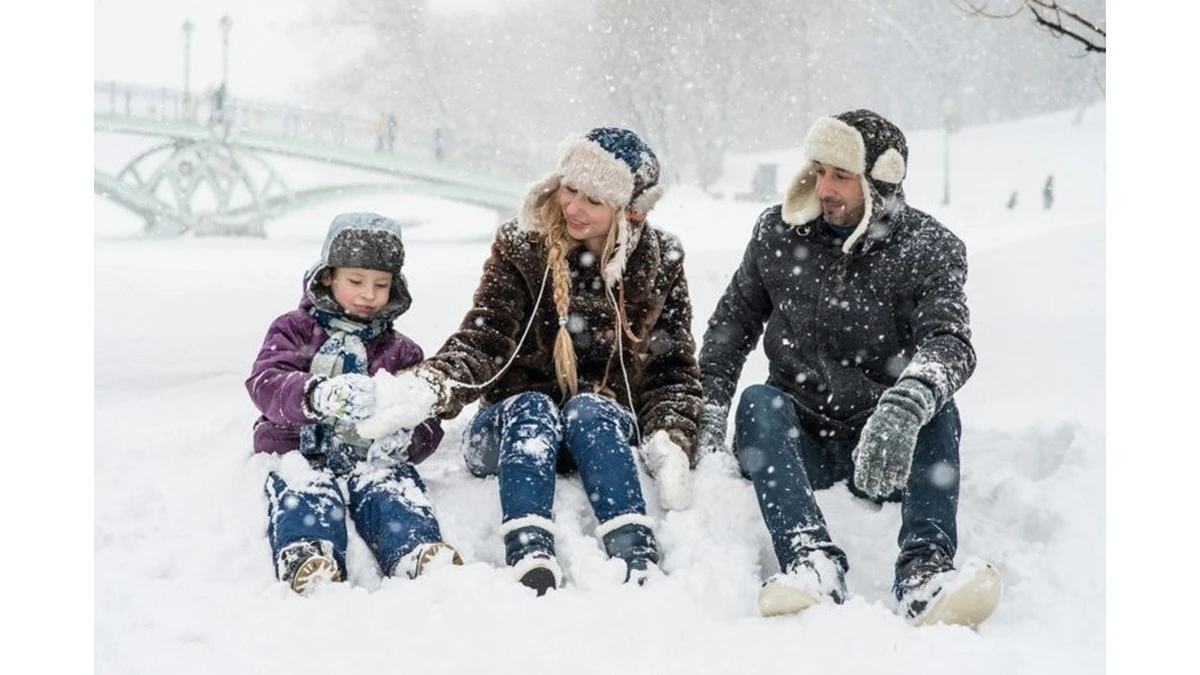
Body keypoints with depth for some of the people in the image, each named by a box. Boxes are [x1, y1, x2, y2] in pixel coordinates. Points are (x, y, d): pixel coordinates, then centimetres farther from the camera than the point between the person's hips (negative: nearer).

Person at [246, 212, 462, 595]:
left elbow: (427, 423, 13)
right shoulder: (294, 331, 14)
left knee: (395, 491, -32)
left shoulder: (401, 353, 22)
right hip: (300, 453, -1)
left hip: (372, 458, 2)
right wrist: (318, 395, -32)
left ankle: (420, 554, -61)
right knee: (305, 494, -35)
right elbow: (265, 384, -7)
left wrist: (406, 441, -16)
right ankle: (307, 561, -64)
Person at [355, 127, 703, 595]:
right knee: (532, 408, -33)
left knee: (587, 409, -32)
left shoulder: (660, 264, 1)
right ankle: (531, 563, -54)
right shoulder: (521, 249, -3)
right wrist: (428, 387, -34)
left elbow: (674, 369, 2)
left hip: (608, 434, 1)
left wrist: (670, 444, -17)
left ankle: (639, 564, -50)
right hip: (515, 430, 0)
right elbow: (481, 343, -13)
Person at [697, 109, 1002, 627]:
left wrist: (906, 405, -44)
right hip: (797, 441, 2)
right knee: (758, 401, -29)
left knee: (937, 407, -30)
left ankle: (924, 571, -48)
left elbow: (949, 342, -22)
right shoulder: (779, 233, 5)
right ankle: (812, 561, -51)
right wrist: (710, 407, -1)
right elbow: (733, 321, 15)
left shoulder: (930, 250, -4)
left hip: (886, 449, -1)